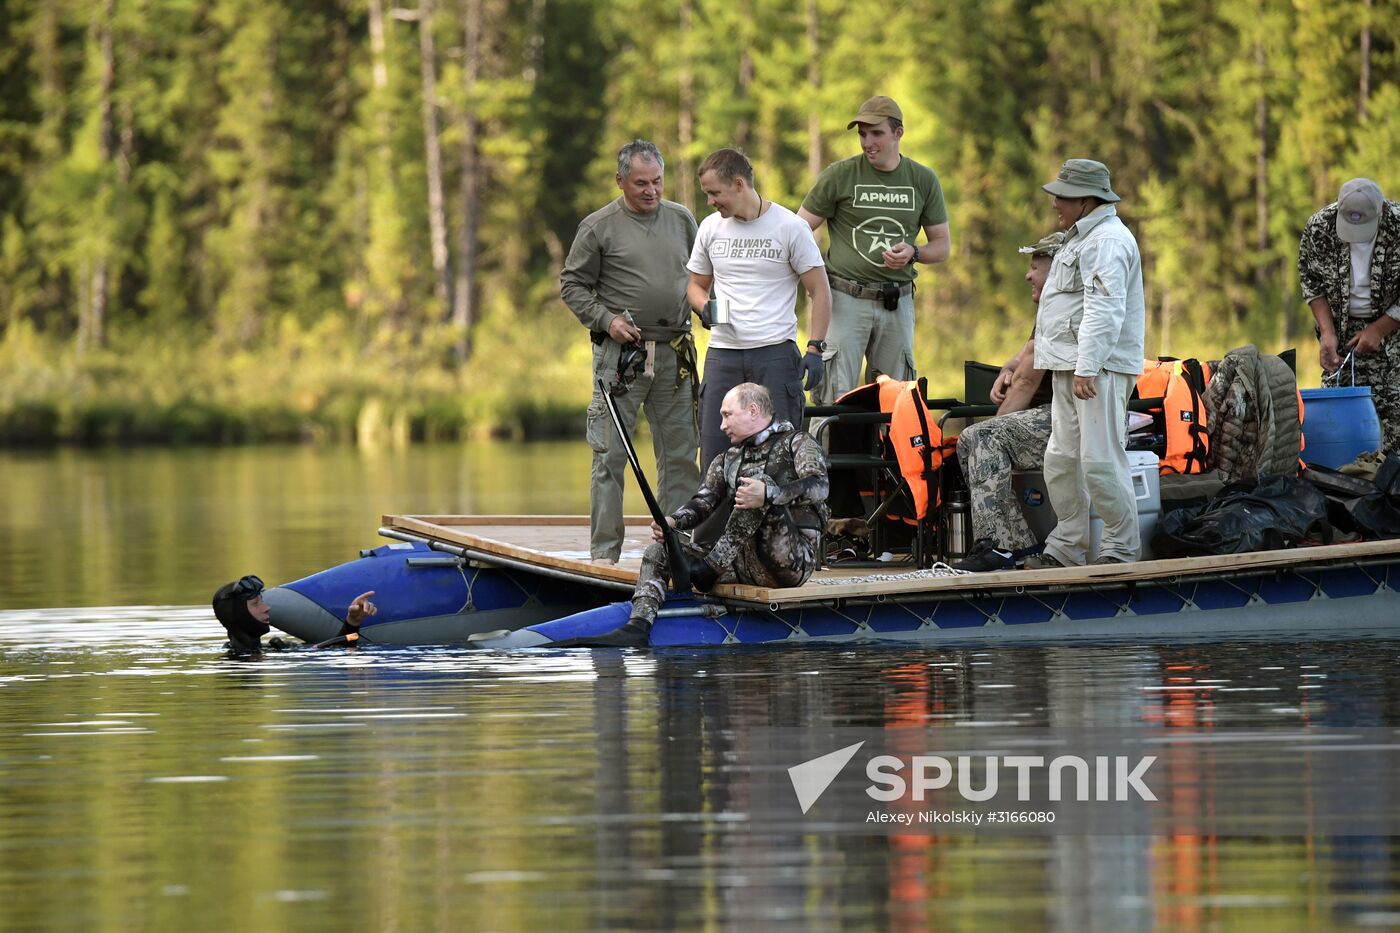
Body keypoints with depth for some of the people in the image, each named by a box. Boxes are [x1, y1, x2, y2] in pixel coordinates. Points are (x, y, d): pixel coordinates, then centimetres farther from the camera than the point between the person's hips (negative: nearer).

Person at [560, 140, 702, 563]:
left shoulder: (681, 219, 11)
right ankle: (604, 551, -1)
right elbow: (572, 284, 2)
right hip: (620, 353, -4)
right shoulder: (599, 227, -2)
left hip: (674, 353, 4)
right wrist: (606, 319, -11)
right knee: (611, 454, -4)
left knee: (680, 452, 6)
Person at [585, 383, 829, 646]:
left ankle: (712, 567, -23)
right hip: (745, 563, 7)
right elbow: (703, 501, 10)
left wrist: (768, 494, -32)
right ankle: (637, 628, -25)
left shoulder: (796, 443, 4)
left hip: (795, 561, -7)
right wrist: (672, 521, -13)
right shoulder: (727, 461, 24)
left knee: (758, 478, -26)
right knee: (659, 550, -3)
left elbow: (819, 486, -16)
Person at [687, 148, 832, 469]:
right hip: (722, 354, 4)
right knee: (713, 451, 0)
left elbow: (819, 291, 0)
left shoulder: (790, 227, -2)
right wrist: (704, 308, -1)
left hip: (775, 351, -4)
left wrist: (814, 348, -10)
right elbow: (696, 285, 23)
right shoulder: (711, 228, 11)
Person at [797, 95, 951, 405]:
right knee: (837, 397, -9)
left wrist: (913, 252, -8)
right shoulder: (839, 176, 0)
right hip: (846, 298, -3)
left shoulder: (924, 180, 8)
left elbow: (942, 245, 14)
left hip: (897, 302, 3)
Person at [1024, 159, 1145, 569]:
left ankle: (1121, 547, -3)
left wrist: (1087, 368, -29)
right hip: (1070, 366, 11)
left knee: (1100, 460, -10)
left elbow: (1105, 310, -23)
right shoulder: (1082, 238, 22)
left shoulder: (1106, 241, -13)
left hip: (1100, 368, -11)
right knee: (1061, 459, 10)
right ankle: (1066, 547, 15)